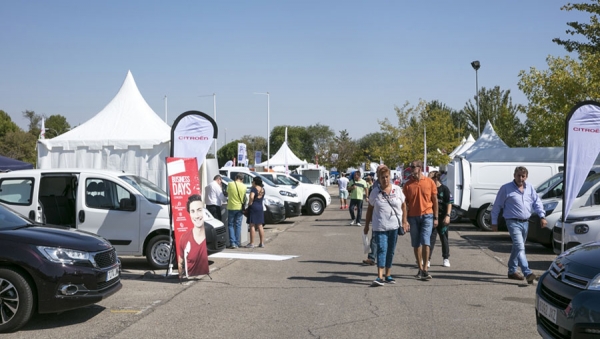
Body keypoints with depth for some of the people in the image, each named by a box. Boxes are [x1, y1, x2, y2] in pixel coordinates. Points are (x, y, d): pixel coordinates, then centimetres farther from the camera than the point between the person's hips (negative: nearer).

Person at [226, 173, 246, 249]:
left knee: (230, 225, 6)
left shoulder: (230, 184, -8)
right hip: (239, 207, 2)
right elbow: (244, 198, 5)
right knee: (238, 225, 10)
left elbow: (227, 193, 7)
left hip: (231, 207, -2)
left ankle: (232, 243, -5)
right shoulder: (244, 186, -4)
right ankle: (237, 243, 11)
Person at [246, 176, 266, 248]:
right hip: (260, 207, 7)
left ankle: (252, 243, -4)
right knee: (260, 226, 11)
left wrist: (250, 203, -13)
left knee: (252, 226, -4)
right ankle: (262, 243, 12)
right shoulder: (263, 189, 10)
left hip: (253, 207, -7)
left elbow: (251, 197, -27)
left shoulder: (254, 189, -11)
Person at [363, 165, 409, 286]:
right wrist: (366, 225, 9)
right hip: (380, 227, -2)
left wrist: (404, 221, 6)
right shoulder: (375, 192, 2)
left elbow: (403, 205, 11)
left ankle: (387, 275, 20)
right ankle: (380, 276, -18)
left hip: (395, 226, 2)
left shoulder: (397, 190, 4)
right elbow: (370, 209, 8)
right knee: (382, 249, -12)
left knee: (391, 251, 9)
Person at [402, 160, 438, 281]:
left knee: (425, 242, -10)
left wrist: (435, 217, 3)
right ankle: (420, 269, 19)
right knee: (416, 244, 9)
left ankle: (425, 269, -6)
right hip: (413, 217, 2)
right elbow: (405, 203, 5)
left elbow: (435, 200, 5)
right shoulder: (408, 184, 2)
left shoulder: (429, 182, 0)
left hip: (427, 216, -2)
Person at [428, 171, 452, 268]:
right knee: (431, 238, -1)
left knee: (444, 238, 8)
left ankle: (446, 259, 20)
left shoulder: (444, 189, -6)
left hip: (442, 218, -3)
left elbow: (449, 203, -7)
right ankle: (428, 259, -3)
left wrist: (447, 215, -16)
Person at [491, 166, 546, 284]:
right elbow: (496, 206, 0)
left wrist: (542, 216, 0)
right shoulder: (506, 188, -5)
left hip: (525, 222, 7)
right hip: (513, 222, -6)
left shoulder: (530, 188, 10)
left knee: (517, 248, 15)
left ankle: (512, 271, 27)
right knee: (520, 248, -17)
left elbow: (537, 202, 14)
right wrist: (494, 222, 0)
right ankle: (528, 273, -27)